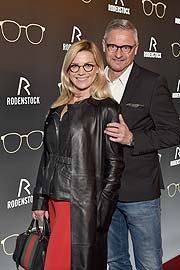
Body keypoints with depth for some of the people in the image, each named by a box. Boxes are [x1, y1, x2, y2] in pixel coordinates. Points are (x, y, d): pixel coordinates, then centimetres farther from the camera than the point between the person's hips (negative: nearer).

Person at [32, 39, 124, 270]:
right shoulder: (58, 109, 11)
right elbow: (47, 158, 13)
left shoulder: (106, 109, -6)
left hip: (82, 202, -6)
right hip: (56, 199, 6)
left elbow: (115, 162, -8)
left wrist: (102, 209, -11)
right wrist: (40, 200, 11)